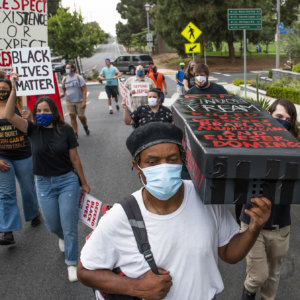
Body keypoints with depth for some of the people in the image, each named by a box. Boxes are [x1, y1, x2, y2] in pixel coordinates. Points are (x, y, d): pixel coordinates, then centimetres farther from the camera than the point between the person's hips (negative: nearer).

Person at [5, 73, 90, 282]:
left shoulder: (65, 130, -8)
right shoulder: (33, 130, -4)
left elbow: (75, 159, -3)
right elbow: (9, 116, -18)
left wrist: (84, 183, 3)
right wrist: (14, 89, -23)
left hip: (68, 181, -2)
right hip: (44, 184, 3)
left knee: (69, 226, 1)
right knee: (52, 225, 15)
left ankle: (72, 263, 21)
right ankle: (63, 237, 52)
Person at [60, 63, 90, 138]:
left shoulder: (79, 77, -8)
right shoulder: (65, 79, 5)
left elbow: (84, 89, -10)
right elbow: (63, 88, 20)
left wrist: (84, 101, -17)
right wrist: (62, 93, -5)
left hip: (79, 101, -3)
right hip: (69, 101, 3)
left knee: (81, 116, 1)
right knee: (72, 116, -1)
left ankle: (85, 126, 34)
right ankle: (75, 133, 7)